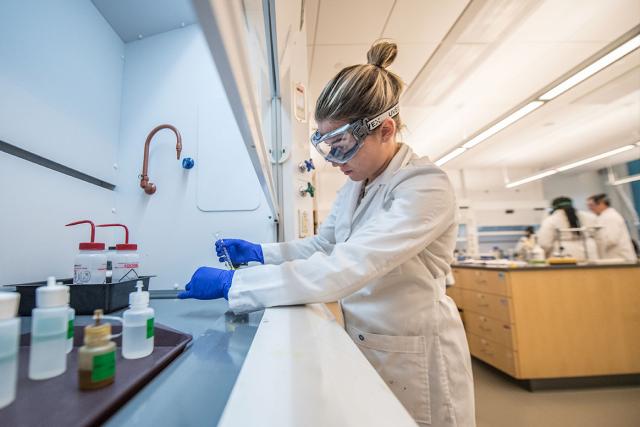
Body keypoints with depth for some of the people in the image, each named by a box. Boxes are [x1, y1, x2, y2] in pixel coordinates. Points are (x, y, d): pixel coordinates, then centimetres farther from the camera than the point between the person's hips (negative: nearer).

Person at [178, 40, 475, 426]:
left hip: (415, 358, -6)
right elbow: (323, 244, 9)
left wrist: (230, 283, -30)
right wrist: (260, 253, -4)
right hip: (365, 347, 7)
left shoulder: (426, 187, -25)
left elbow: (343, 268, -35)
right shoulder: (356, 183, 2)